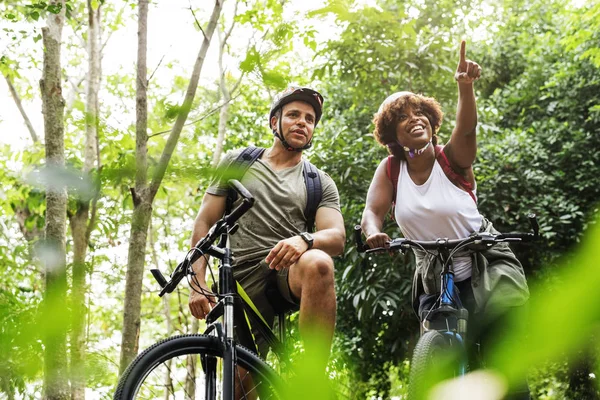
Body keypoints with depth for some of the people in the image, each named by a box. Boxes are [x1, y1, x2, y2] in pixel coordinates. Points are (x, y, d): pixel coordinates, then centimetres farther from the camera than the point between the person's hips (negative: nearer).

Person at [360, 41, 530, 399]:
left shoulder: (452, 158, -10)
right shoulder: (390, 170, -3)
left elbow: (467, 130, -30)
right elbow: (372, 212, -10)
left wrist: (466, 87, -49)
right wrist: (374, 233, -35)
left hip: (487, 268, -3)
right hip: (434, 280, 3)